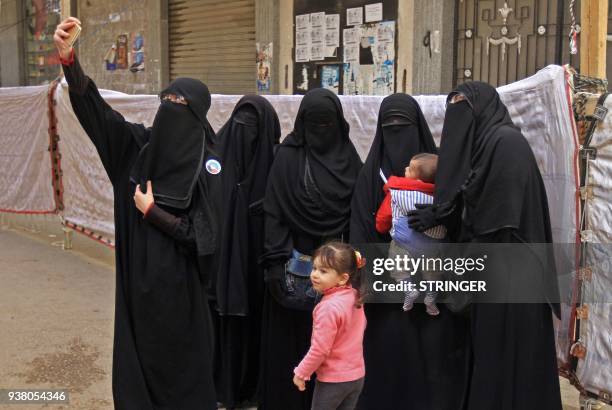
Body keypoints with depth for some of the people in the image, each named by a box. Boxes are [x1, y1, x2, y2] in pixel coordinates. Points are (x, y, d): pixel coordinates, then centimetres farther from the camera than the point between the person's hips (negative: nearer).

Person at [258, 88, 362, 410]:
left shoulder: (349, 157, 6)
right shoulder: (287, 156, -4)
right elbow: (274, 212, -9)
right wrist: (276, 262, -17)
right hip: (296, 263, -3)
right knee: (291, 340, 3)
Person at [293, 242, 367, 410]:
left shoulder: (329, 307, -25)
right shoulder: (354, 296, -2)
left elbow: (320, 349, -23)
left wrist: (301, 373, -11)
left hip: (333, 379, -7)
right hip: (357, 375, 7)